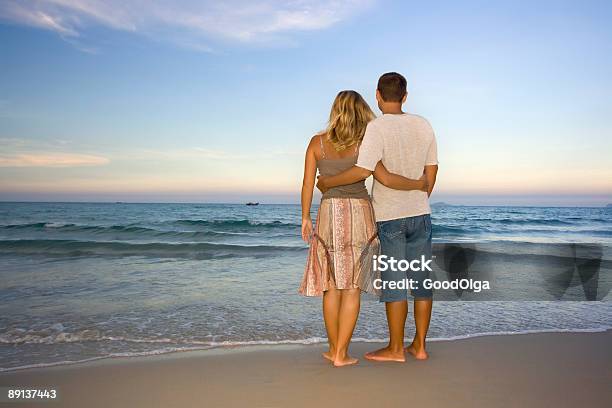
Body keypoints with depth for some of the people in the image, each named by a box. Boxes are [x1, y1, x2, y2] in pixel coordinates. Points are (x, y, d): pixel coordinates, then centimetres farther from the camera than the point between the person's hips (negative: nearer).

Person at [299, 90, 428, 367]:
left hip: (329, 214, 2)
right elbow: (386, 179, -11)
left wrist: (305, 218, 12)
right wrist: (419, 184, 4)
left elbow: (308, 183, 2)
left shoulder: (316, 143, 2)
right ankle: (341, 354, 7)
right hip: (360, 214, -2)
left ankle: (334, 349, 20)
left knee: (332, 286, 11)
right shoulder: (362, 146, -5)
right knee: (352, 287, 4)